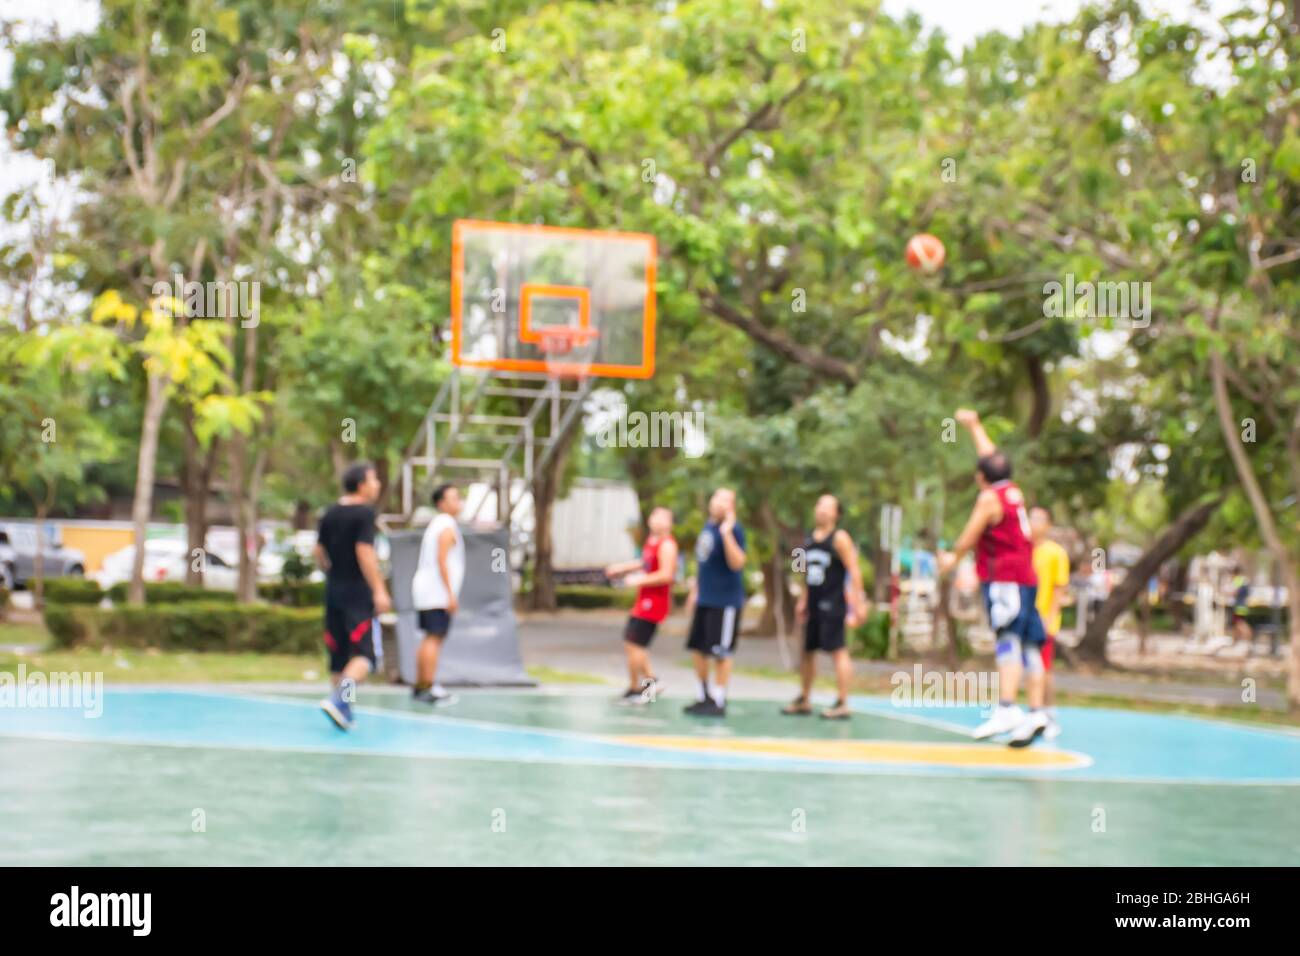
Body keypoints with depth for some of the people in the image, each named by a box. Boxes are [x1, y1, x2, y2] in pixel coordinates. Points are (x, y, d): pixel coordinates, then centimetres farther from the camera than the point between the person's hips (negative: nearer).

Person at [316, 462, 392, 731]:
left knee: (338, 654, 13)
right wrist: (379, 590, -20)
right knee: (366, 653, -8)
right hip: (358, 592, -8)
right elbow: (364, 552, -20)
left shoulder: (330, 512, 11)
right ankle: (339, 699, -27)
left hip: (333, 590, 8)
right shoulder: (364, 512, -11)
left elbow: (319, 552, 16)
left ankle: (343, 710, 16)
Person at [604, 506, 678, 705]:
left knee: (634, 645, -6)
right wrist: (621, 568, 20)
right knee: (630, 643, 15)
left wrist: (639, 580, -20)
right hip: (644, 600, 10)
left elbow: (666, 575, -25)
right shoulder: (651, 540, 11)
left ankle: (634, 689, 5)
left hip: (654, 603, -10)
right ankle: (650, 680, 22)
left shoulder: (666, 545, -18)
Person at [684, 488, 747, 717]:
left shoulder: (733, 530, -14)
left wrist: (727, 532, -31)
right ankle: (704, 696, 25)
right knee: (698, 649, 13)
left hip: (725, 602, -8)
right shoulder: (708, 527, 12)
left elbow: (737, 563, -25)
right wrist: (695, 591, 23)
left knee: (721, 652, -3)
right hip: (704, 600, 8)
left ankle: (719, 701, 5)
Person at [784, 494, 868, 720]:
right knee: (807, 651, 13)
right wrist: (803, 601, 19)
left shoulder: (839, 538, -8)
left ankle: (843, 704, -5)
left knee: (837, 650, -8)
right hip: (814, 605, 8)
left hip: (832, 604, -8)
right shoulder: (810, 540, 13)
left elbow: (854, 571, -12)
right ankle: (804, 700, 25)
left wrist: (858, 604, -16)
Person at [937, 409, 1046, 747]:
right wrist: (975, 427, 44)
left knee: (1008, 640, -18)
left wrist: (953, 556, 17)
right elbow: (991, 456, 30)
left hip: (1003, 578, -8)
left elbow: (970, 535, -3)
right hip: (1026, 577, 8)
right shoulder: (1013, 491, 15)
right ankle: (1036, 712, 3)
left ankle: (1007, 708, -28)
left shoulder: (989, 498, -7)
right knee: (1028, 646, 5)